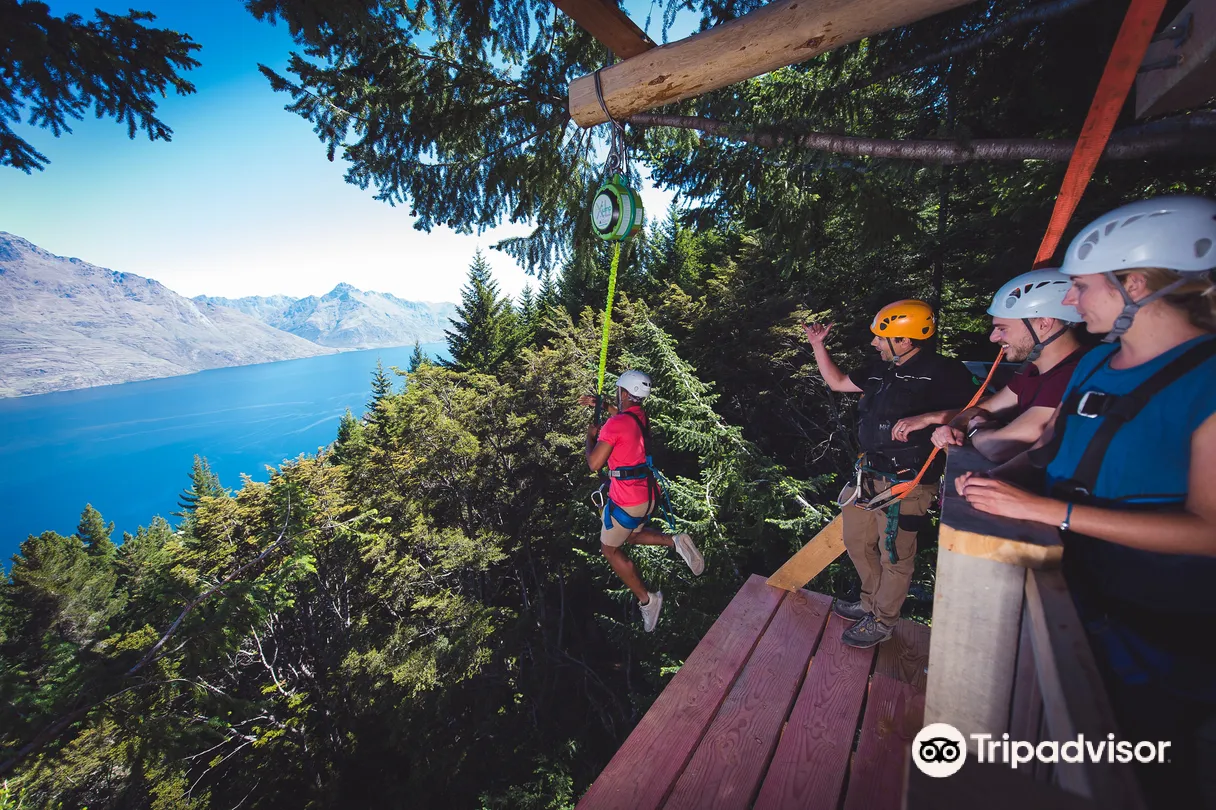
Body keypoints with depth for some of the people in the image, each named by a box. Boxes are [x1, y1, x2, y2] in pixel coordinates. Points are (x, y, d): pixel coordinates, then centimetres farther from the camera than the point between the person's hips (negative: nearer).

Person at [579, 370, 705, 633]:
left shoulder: (615, 424, -21)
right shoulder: (642, 416, 4)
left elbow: (594, 464, -18)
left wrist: (591, 435, -3)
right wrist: (600, 404, 27)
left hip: (626, 499, -8)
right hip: (647, 494, 8)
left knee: (610, 549, 15)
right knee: (631, 535, 30)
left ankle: (646, 598, 13)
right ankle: (675, 541, 8)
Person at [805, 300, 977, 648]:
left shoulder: (942, 371, -12)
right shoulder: (881, 370, 9)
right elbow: (837, 382, 18)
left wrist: (926, 417, -32)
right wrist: (818, 346, 10)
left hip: (906, 484, -8)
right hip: (870, 476, 8)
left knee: (895, 556, 9)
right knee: (858, 543, 20)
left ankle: (883, 621, 29)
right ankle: (872, 602, 42)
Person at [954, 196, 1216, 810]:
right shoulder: (1095, 364, 1)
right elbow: (1052, 446, 11)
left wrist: (1043, 507, -30)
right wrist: (1000, 475, -8)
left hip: (1155, 629, -6)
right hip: (1068, 582, 6)